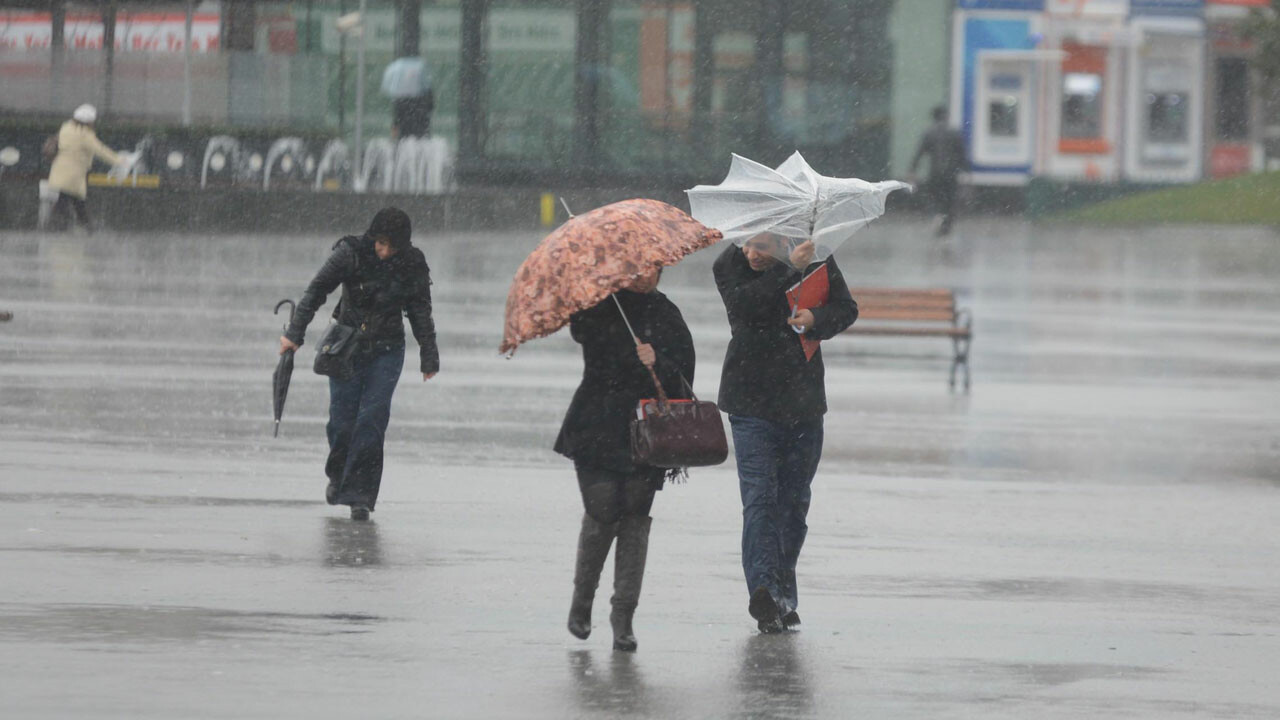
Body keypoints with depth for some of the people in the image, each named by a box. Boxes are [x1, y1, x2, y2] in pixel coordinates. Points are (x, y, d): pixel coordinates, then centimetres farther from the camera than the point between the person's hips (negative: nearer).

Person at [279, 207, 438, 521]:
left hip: (387, 351, 0)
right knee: (342, 421, -2)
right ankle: (338, 475, 29)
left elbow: (421, 313, 4)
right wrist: (295, 333, -16)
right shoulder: (351, 253, -12)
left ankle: (359, 495, -8)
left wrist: (429, 357, 6)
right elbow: (316, 291, -10)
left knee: (372, 419, -12)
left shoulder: (413, 265, -6)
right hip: (347, 345, 0)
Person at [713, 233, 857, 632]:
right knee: (759, 496, -15)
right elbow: (746, 304, -25)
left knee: (794, 501, 11)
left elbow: (846, 309, 3)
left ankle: (783, 598, 22)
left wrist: (815, 319, -18)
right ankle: (763, 589, -26)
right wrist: (788, 269, -34)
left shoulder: (814, 258, -2)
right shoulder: (730, 265, -7)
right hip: (752, 402, -3)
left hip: (803, 404, 3)